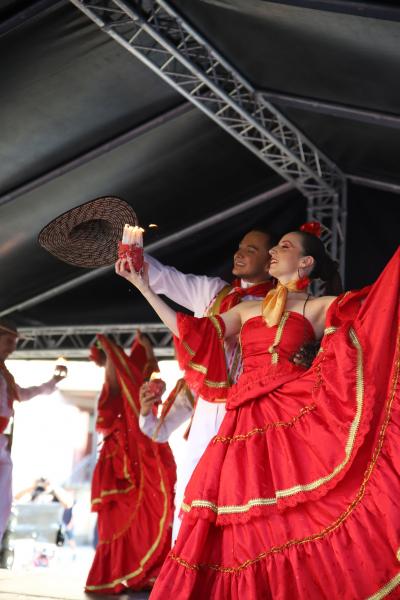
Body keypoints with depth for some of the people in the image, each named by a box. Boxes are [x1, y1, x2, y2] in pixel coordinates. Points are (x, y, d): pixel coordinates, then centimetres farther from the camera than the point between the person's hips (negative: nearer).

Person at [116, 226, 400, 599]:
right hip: (247, 422, 4)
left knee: (299, 516, -13)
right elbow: (191, 333, 18)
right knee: (247, 528, 1)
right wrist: (143, 286, 17)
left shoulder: (318, 307, 10)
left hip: (294, 415, -4)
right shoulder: (246, 310, 23)